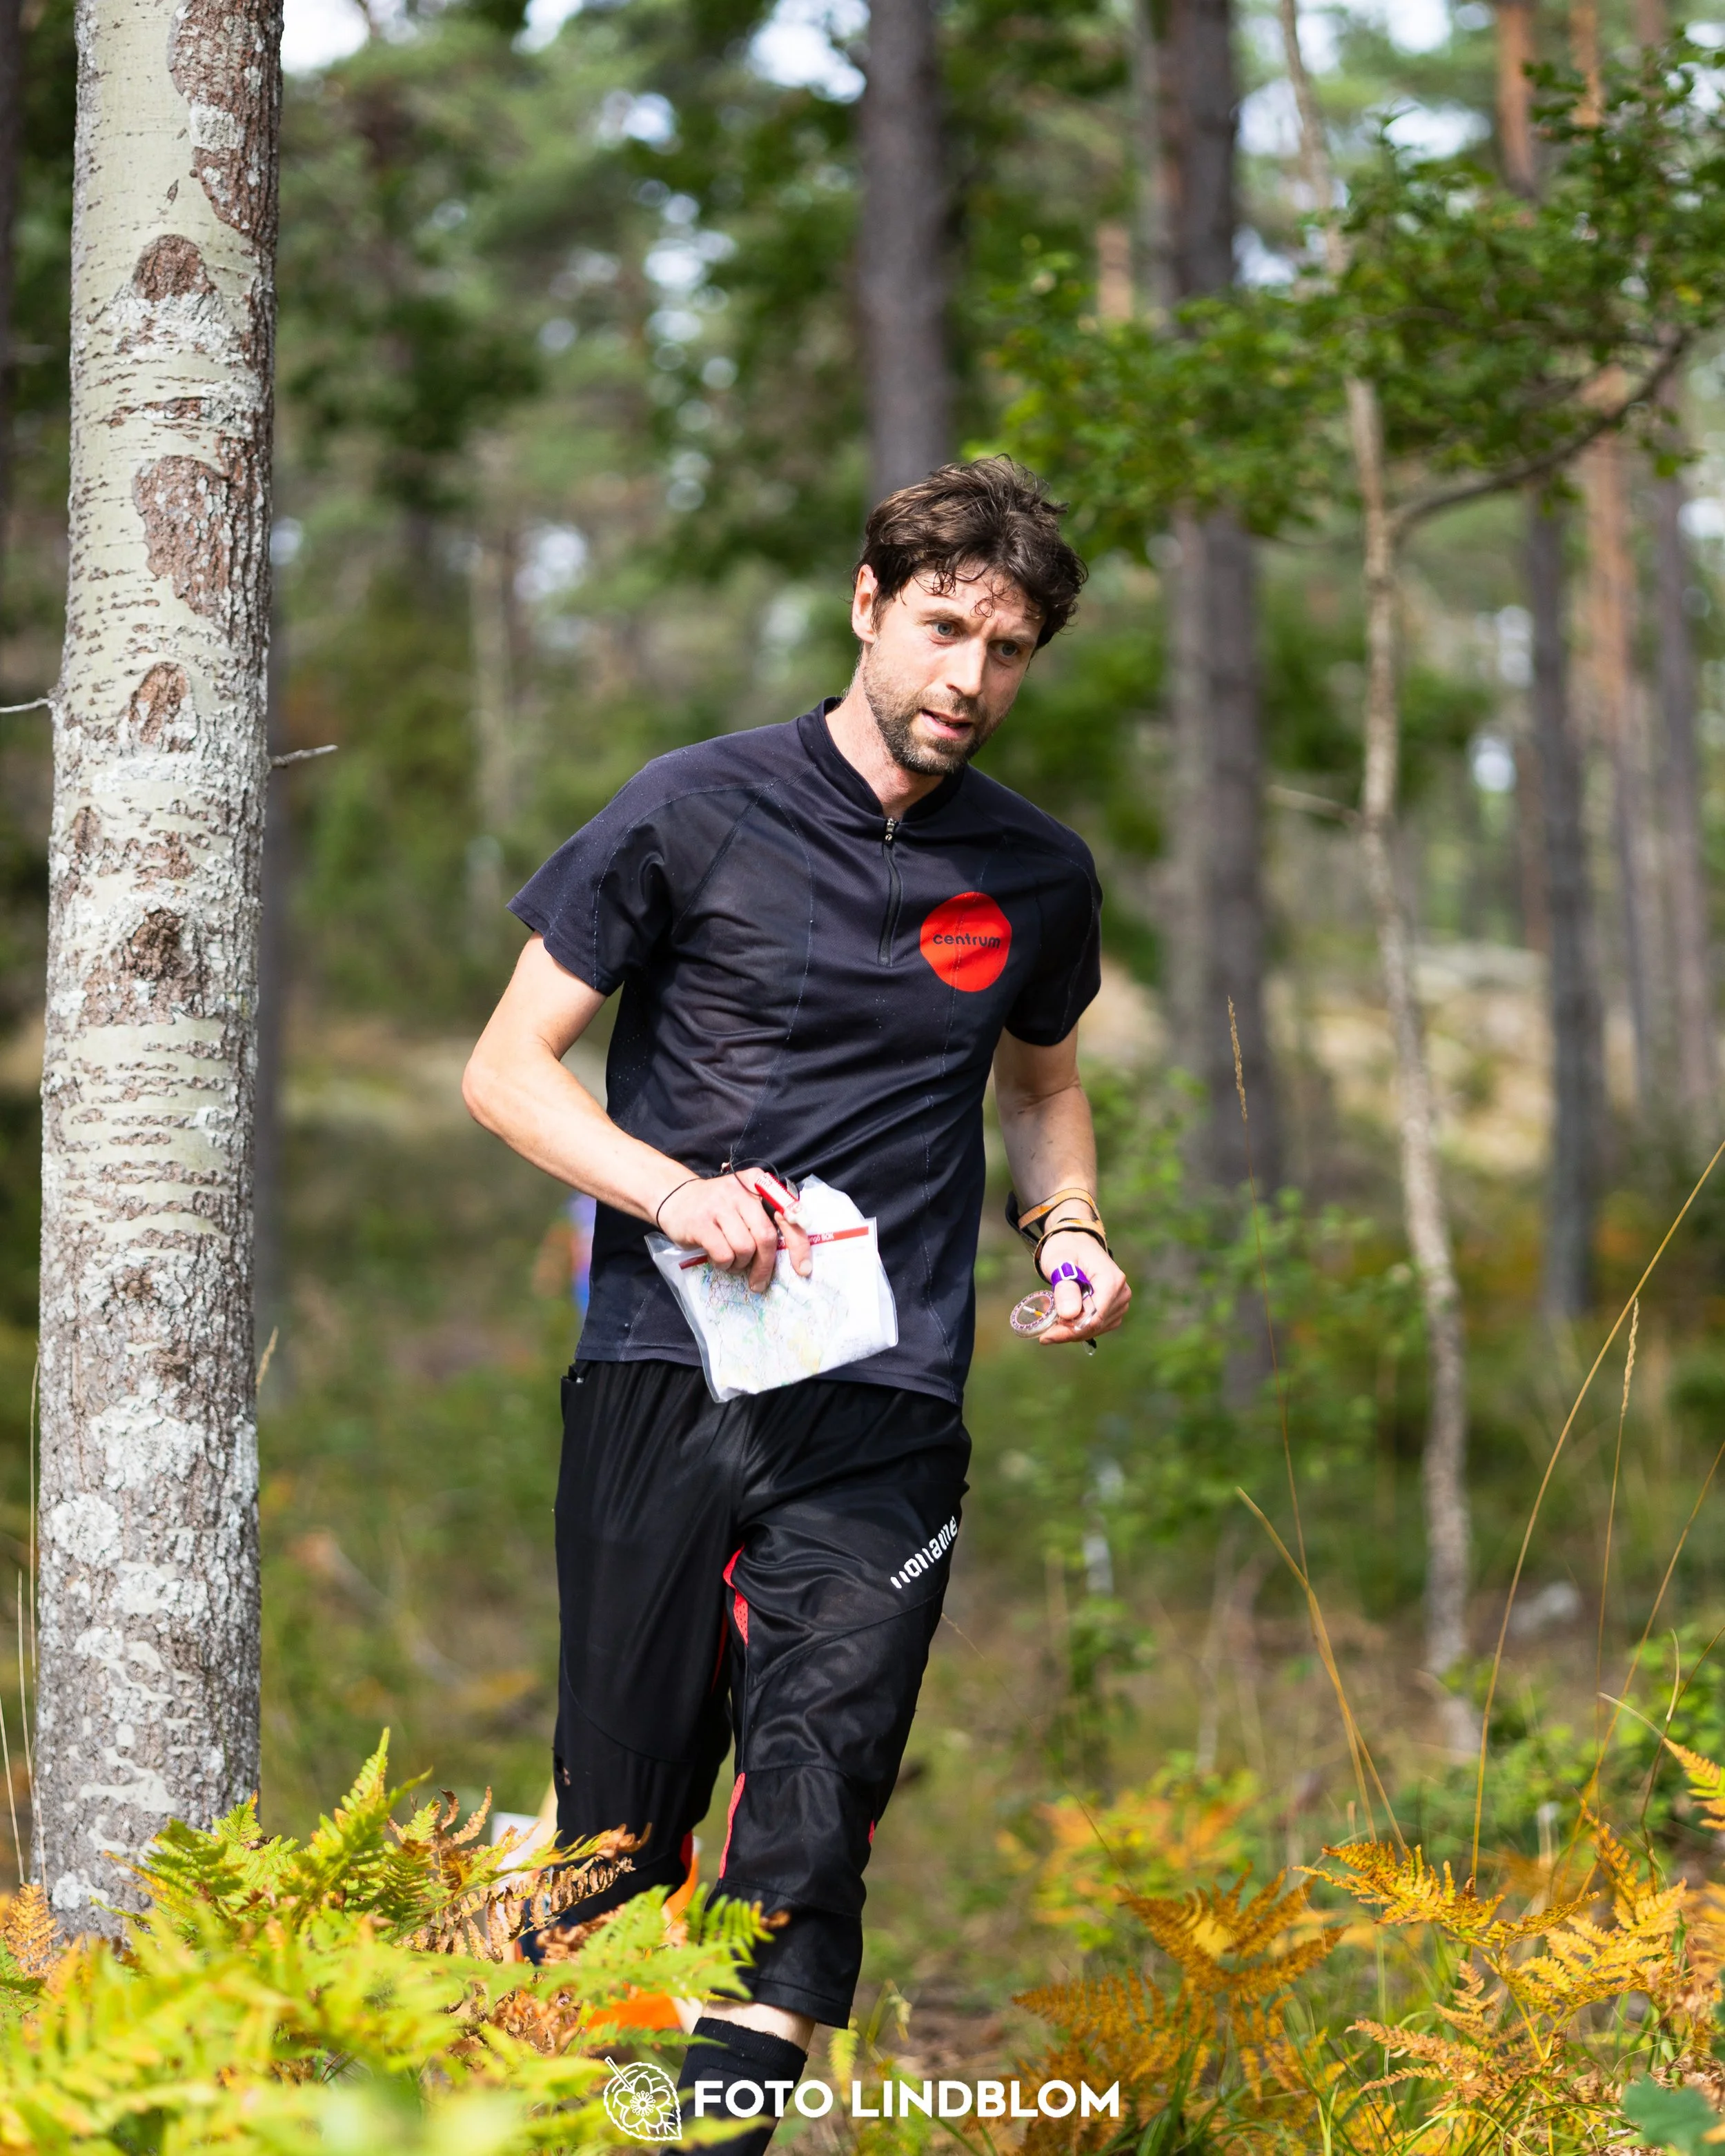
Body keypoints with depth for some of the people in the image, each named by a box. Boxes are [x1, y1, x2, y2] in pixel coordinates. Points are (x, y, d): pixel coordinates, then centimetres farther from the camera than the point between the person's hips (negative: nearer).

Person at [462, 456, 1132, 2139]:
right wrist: (674, 1191, -13)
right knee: (619, 1815, 2)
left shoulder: (1039, 877, 12)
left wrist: (1068, 1228, 10)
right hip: (665, 1372, -2)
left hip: (885, 1409, 2)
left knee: (817, 1798, -13)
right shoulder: (698, 812, 2)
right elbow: (507, 1069, 4)